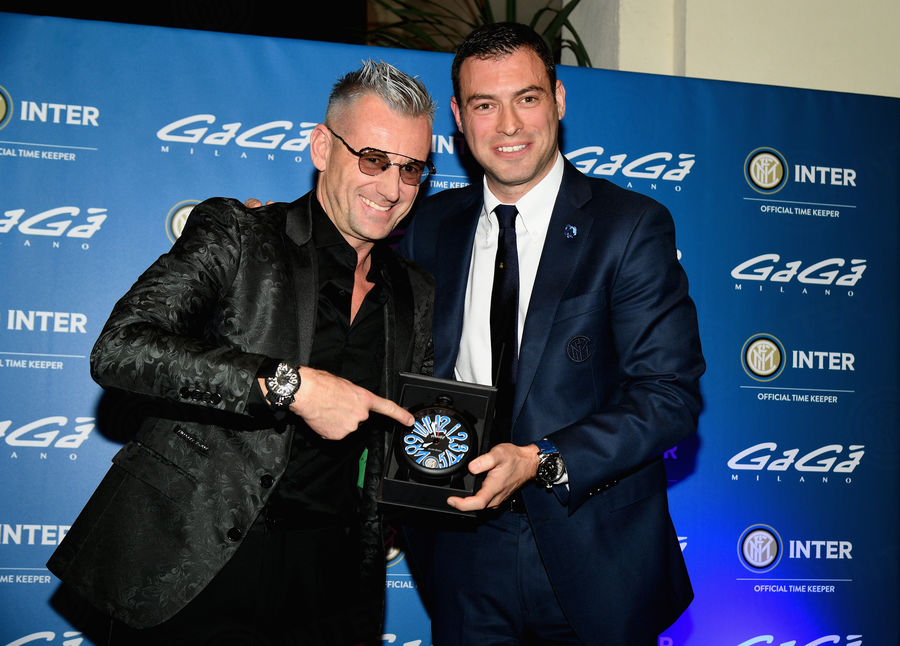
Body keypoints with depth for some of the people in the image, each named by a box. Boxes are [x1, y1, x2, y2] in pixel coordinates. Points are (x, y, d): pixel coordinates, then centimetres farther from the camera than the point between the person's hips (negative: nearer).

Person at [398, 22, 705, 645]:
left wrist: (542, 461, -22)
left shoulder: (632, 226, -8)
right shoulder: (428, 227, 4)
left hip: (594, 557, -2)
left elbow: (671, 395, -13)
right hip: (463, 546, 3)